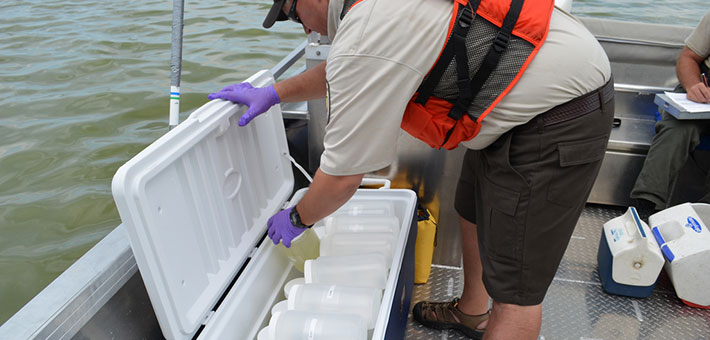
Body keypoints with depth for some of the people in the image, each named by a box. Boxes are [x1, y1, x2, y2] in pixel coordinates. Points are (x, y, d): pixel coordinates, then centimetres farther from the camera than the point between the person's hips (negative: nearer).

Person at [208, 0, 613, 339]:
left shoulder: (365, 38, -25)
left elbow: (342, 177, -15)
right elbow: (342, 71, 25)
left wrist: (296, 219, 4)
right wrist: (275, 93, 25)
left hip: (557, 124, -10)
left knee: (515, 287, -1)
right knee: (475, 212, 24)